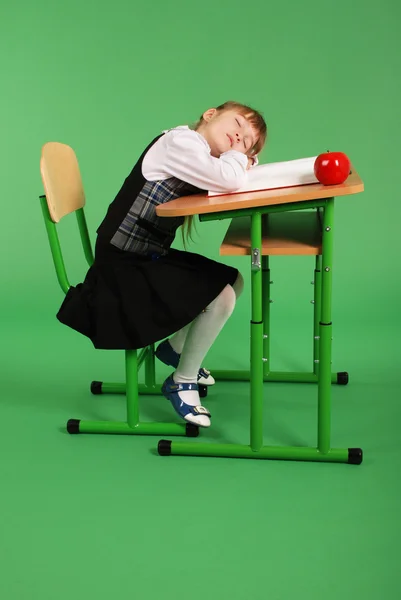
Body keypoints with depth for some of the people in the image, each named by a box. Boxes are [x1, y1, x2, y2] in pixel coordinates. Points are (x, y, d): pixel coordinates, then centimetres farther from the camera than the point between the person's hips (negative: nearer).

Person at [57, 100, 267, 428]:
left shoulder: (199, 159, 12)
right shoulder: (180, 139, -16)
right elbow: (230, 180, -28)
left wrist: (242, 156, -7)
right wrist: (235, 157, -6)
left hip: (151, 258, 10)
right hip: (123, 266, -10)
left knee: (234, 281, 14)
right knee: (220, 297, -18)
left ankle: (175, 347, 29)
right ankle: (182, 382, 2)